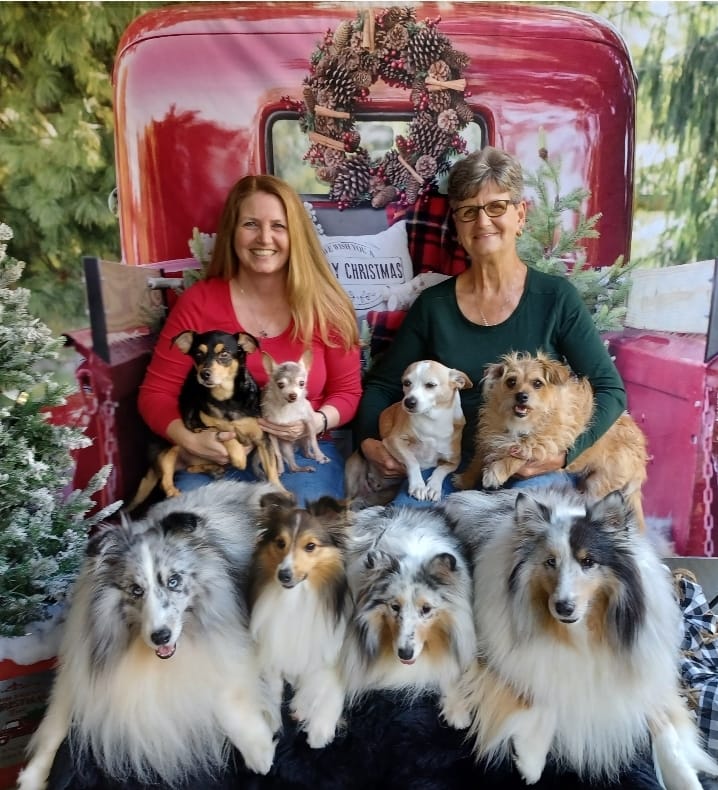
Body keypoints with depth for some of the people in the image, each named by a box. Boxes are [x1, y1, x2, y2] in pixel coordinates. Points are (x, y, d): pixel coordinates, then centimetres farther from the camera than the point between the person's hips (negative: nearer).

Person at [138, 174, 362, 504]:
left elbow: (347, 391, 6)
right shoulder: (198, 302, -1)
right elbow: (156, 393, 1)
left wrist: (317, 422, -16)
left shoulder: (325, 305, -1)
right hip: (216, 455, 0)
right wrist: (190, 439, -19)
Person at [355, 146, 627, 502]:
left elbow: (610, 389, -1)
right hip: (446, 468, 1)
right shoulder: (433, 305, 4)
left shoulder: (556, 297, -1)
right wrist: (369, 441, -8)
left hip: (533, 470, -1)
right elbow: (381, 386, 10)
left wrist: (566, 450, -17)